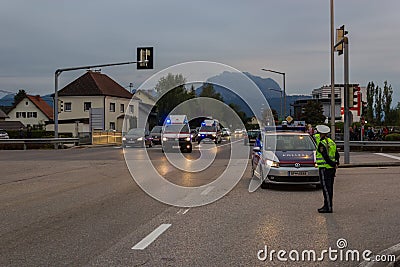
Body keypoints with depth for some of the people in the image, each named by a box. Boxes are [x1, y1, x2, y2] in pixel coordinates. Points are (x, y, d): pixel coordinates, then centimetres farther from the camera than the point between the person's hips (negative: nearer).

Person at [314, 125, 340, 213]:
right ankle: (327, 205, 21)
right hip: (332, 169, 9)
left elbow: (326, 157, -20)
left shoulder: (321, 144, -14)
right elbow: (337, 155, 13)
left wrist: (333, 164, -14)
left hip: (324, 168, -9)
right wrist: (336, 164, 7)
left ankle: (328, 207, -4)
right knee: (329, 188, 14)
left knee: (326, 188, -5)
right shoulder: (331, 142, 12)